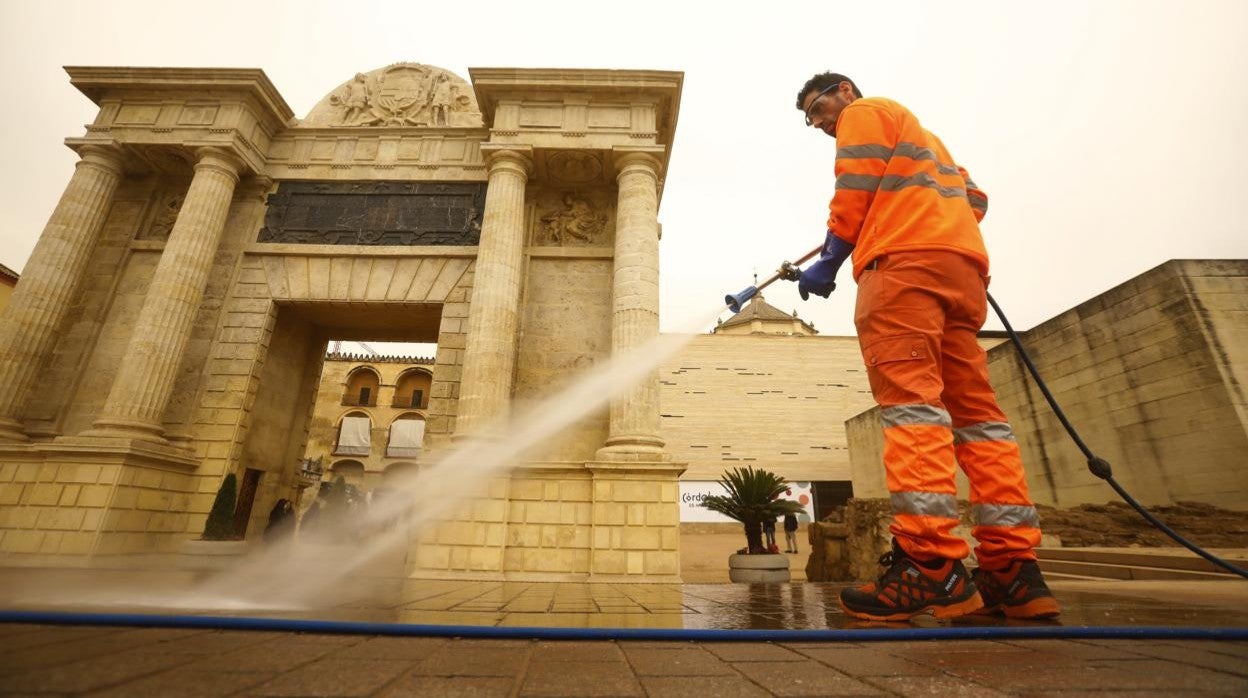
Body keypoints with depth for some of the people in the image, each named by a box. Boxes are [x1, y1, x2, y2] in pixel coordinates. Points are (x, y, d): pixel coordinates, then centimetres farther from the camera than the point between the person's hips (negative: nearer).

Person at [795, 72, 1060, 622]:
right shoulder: (918, 134, 39)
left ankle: (930, 565, -25)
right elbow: (974, 198, 32)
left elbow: (854, 192, -1)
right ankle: (1013, 568, -4)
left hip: (903, 263, -8)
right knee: (974, 410, -1)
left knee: (910, 403, -19)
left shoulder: (866, 113, 15)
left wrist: (829, 262, 3)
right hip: (963, 268, 9)